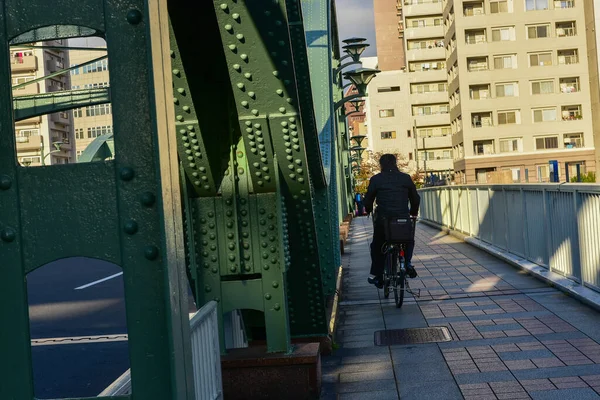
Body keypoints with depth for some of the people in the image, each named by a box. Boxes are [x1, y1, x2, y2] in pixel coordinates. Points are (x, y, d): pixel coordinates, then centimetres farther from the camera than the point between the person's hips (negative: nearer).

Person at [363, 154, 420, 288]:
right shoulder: (406, 178, 7)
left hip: (383, 219, -1)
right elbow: (415, 198, 13)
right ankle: (407, 262, 8)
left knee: (377, 246, 18)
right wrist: (414, 213, 31)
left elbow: (368, 200, 4)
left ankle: (376, 275, 15)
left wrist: (368, 210, 26)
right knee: (409, 241, 29)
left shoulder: (376, 179, 1)